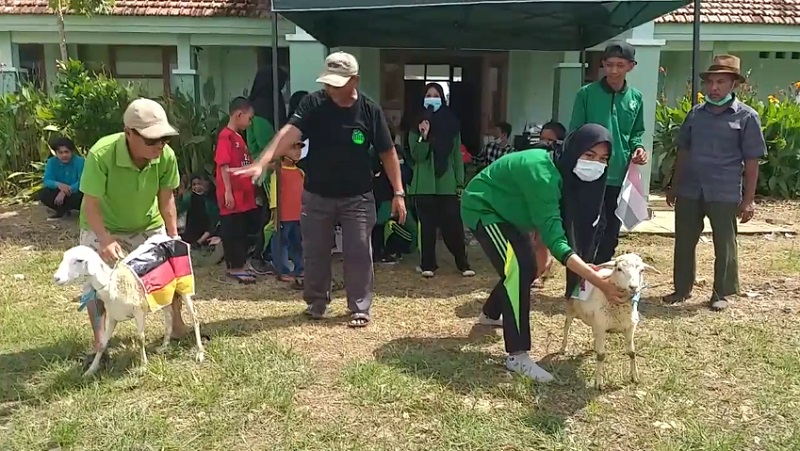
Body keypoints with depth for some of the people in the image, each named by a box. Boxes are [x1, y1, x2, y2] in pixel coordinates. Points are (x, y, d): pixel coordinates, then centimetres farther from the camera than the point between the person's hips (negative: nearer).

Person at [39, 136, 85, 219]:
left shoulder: (79, 161, -18)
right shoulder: (52, 162, -7)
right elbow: (46, 181, -15)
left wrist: (64, 192, -38)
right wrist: (58, 184, -40)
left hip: (75, 193, -3)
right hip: (59, 192, 3)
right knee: (43, 194, -24)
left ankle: (61, 210, -10)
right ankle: (64, 210, -7)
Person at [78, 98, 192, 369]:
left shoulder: (166, 156, -28)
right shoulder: (101, 155, -37)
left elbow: (166, 198, -13)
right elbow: (90, 204, -31)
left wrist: (173, 235, -13)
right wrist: (106, 240, -43)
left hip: (148, 225, 3)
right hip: (102, 227, -3)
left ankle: (178, 326, 27)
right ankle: (99, 345, 10)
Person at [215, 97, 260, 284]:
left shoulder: (239, 137, 15)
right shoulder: (225, 137, -13)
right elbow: (224, 166, -17)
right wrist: (228, 191, -20)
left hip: (245, 195, 9)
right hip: (233, 196, -9)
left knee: (243, 232, 13)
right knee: (232, 232, 0)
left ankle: (239, 266, 21)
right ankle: (235, 268, 8)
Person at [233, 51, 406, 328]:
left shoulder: (370, 110, -8)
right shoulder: (313, 104, -10)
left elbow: (388, 153, -2)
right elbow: (289, 133, -24)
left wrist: (398, 192, -6)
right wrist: (261, 163, -39)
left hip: (357, 197, -1)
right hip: (317, 195, 1)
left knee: (358, 253, 4)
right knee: (315, 252, 12)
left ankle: (360, 308, 19)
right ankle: (316, 301, 32)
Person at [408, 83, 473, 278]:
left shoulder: (451, 123, 7)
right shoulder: (417, 125, 4)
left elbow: (457, 155, 7)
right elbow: (417, 156, -4)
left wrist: (460, 182, 2)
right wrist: (424, 136, -20)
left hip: (447, 182, 0)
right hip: (424, 184, 0)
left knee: (453, 224, -1)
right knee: (427, 225, 4)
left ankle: (463, 264, 9)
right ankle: (428, 265, 12)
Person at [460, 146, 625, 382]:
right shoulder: (542, 173, -36)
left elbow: (549, 222, -6)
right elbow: (554, 238, -41)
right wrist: (599, 282, -46)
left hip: (506, 210, 10)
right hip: (483, 208, -10)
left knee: (527, 268, 14)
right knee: (516, 269, -23)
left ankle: (490, 315, 40)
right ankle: (517, 356, -20)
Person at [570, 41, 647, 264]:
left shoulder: (635, 98, 8)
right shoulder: (587, 93, -4)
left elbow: (636, 132, 19)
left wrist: (637, 147, -3)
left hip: (620, 177, 5)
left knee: (611, 233, 13)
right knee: (595, 230, -10)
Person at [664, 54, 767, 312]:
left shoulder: (746, 117, -4)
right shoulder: (696, 113, 7)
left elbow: (751, 162, -4)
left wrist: (748, 199, -7)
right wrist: (674, 186, 14)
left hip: (724, 194, -4)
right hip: (689, 191, 4)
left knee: (724, 246, 8)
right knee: (684, 242, 11)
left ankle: (721, 294, 22)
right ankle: (682, 289, 25)